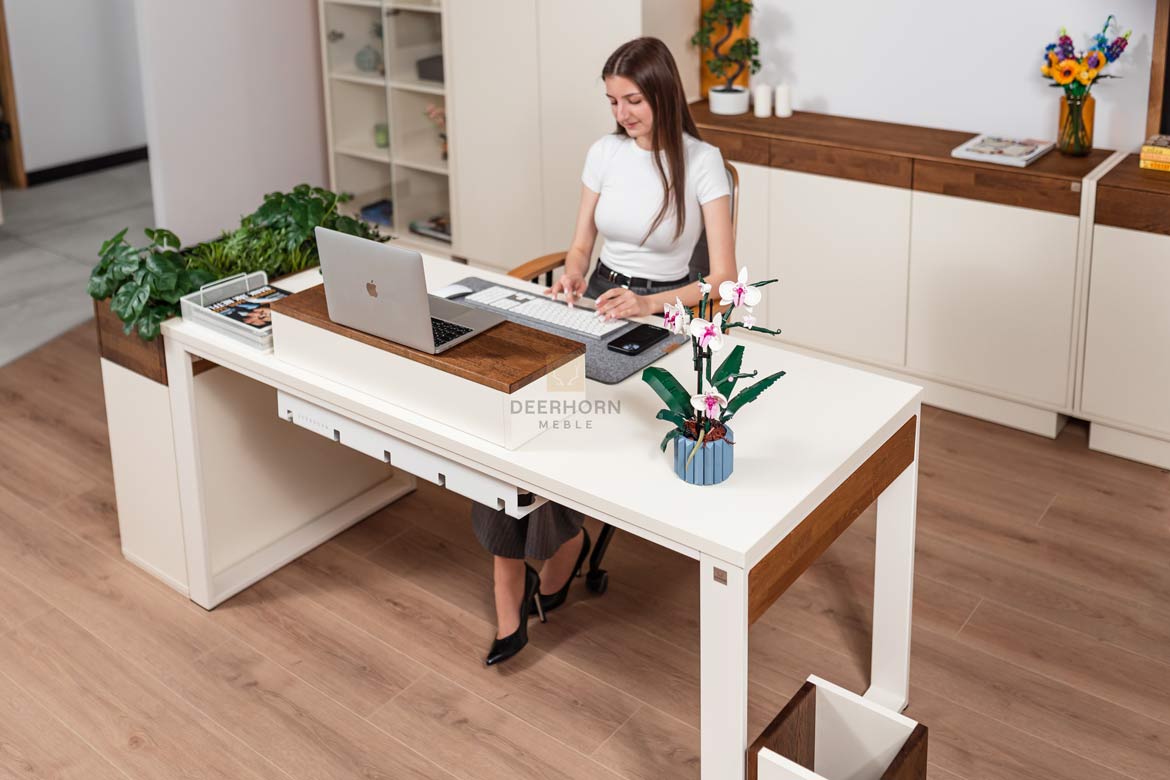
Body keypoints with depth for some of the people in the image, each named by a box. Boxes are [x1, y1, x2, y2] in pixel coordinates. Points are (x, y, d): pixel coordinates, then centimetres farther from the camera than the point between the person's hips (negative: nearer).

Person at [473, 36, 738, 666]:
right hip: (596, 302, 5)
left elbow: (725, 278, -15)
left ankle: (567, 546, 8)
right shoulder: (604, 153, 6)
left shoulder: (701, 163, -9)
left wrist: (647, 304, -29)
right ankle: (509, 609, -16)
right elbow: (580, 247, 13)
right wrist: (570, 277, -11)